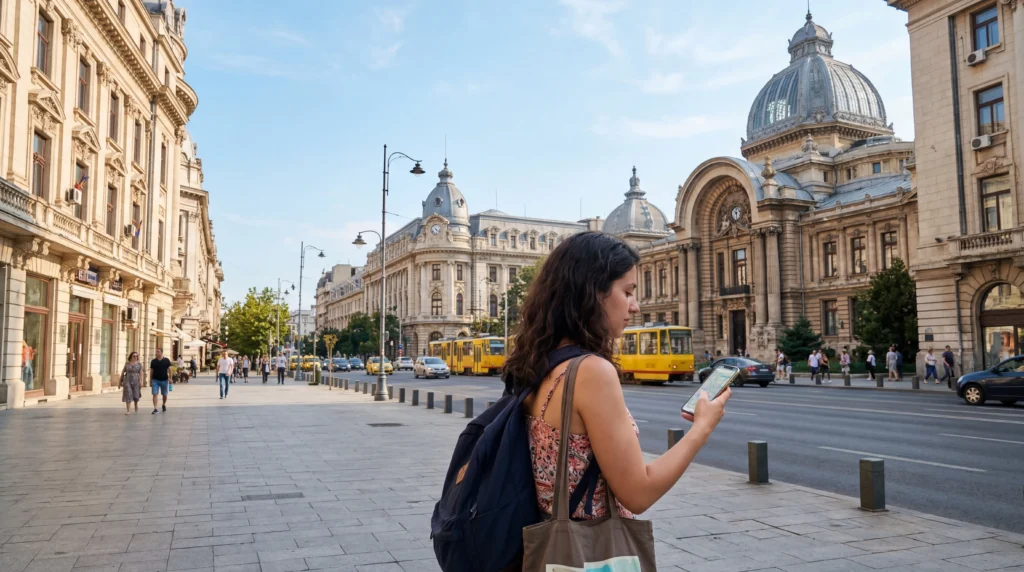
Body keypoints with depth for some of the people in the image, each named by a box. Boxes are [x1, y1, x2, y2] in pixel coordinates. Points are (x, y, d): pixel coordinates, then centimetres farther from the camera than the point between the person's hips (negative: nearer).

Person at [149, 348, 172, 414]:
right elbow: (151, 371, 7)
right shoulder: (153, 361, 3)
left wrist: (170, 378, -11)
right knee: (154, 394, -9)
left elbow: (169, 369, -1)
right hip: (155, 380, 0)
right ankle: (155, 408, -10)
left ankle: (164, 405, 35)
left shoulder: (166, 360, -1)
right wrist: (150, 380, 6)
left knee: (165, 394, 11)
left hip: (164, 380, 0)